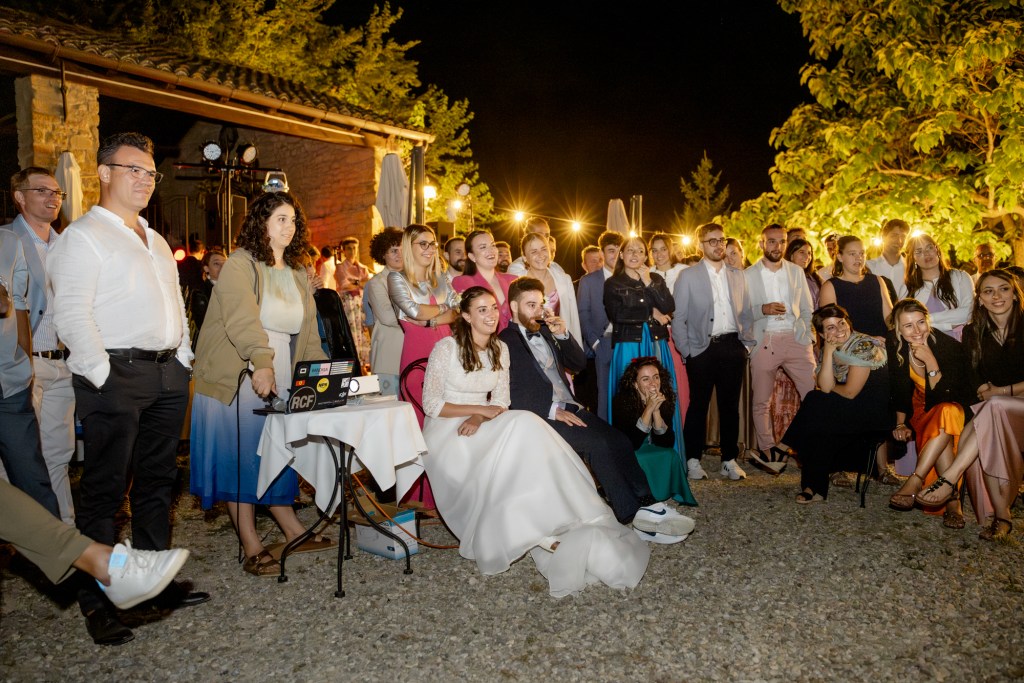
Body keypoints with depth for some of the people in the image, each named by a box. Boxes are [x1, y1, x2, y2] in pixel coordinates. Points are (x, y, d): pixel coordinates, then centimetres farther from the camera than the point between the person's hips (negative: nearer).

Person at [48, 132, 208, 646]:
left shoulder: (155, 241, 21)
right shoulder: (82, 236, -3)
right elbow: (72, 315, -12)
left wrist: (183, 361, 13)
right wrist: (102, 377, -17)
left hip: (167, 374, 8)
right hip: (116, 376, -7)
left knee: (157, 482, 13)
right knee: (105, 490, -1)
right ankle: (96, 600, 9)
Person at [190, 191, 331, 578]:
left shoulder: (297, 272, 13)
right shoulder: (240, 264, -8)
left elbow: (307, 329, 11)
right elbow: (243, 318, -24)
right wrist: (262, 363, -38)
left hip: (280, 378, 6)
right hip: (238, 378, -6)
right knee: (240, 458, 0)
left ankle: (293, 531, 20)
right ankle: (252, 549, 6)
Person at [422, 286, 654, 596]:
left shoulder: (499, 349, 10)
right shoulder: (446, 348, -7)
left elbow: (501, 401, 8)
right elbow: (431, 404, -9)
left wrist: (479, 418, -15)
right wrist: (479, 408, -15)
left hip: (482, 427, 5)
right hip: (446, 432, -5)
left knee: (524, 425, -27)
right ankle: (540, 532, -28)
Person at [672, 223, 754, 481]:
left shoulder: (737, 275, 14)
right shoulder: (688, 276, 2)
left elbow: (746, 313, 17)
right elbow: (678, 317, 0)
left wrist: (746, 342, 7)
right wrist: (686, 350, -6)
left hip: (733, 347, 3)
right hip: (702, 349, -3)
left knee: (730, 405, 7)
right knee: (698, 405, 0)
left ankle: (730, 460, 16)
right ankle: (693, 460, 10)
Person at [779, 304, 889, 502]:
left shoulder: (864, 345, -16)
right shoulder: (828, 349, 5)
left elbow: (850, 393, -17)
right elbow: (825, 388, -10)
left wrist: (831, 387, 2)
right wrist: (828, 352, -14)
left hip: (877, 413, -7)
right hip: (855, 413, 7)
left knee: (814, 403, -18)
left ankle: (786, 448, -1)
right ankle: (815, 487, -3)